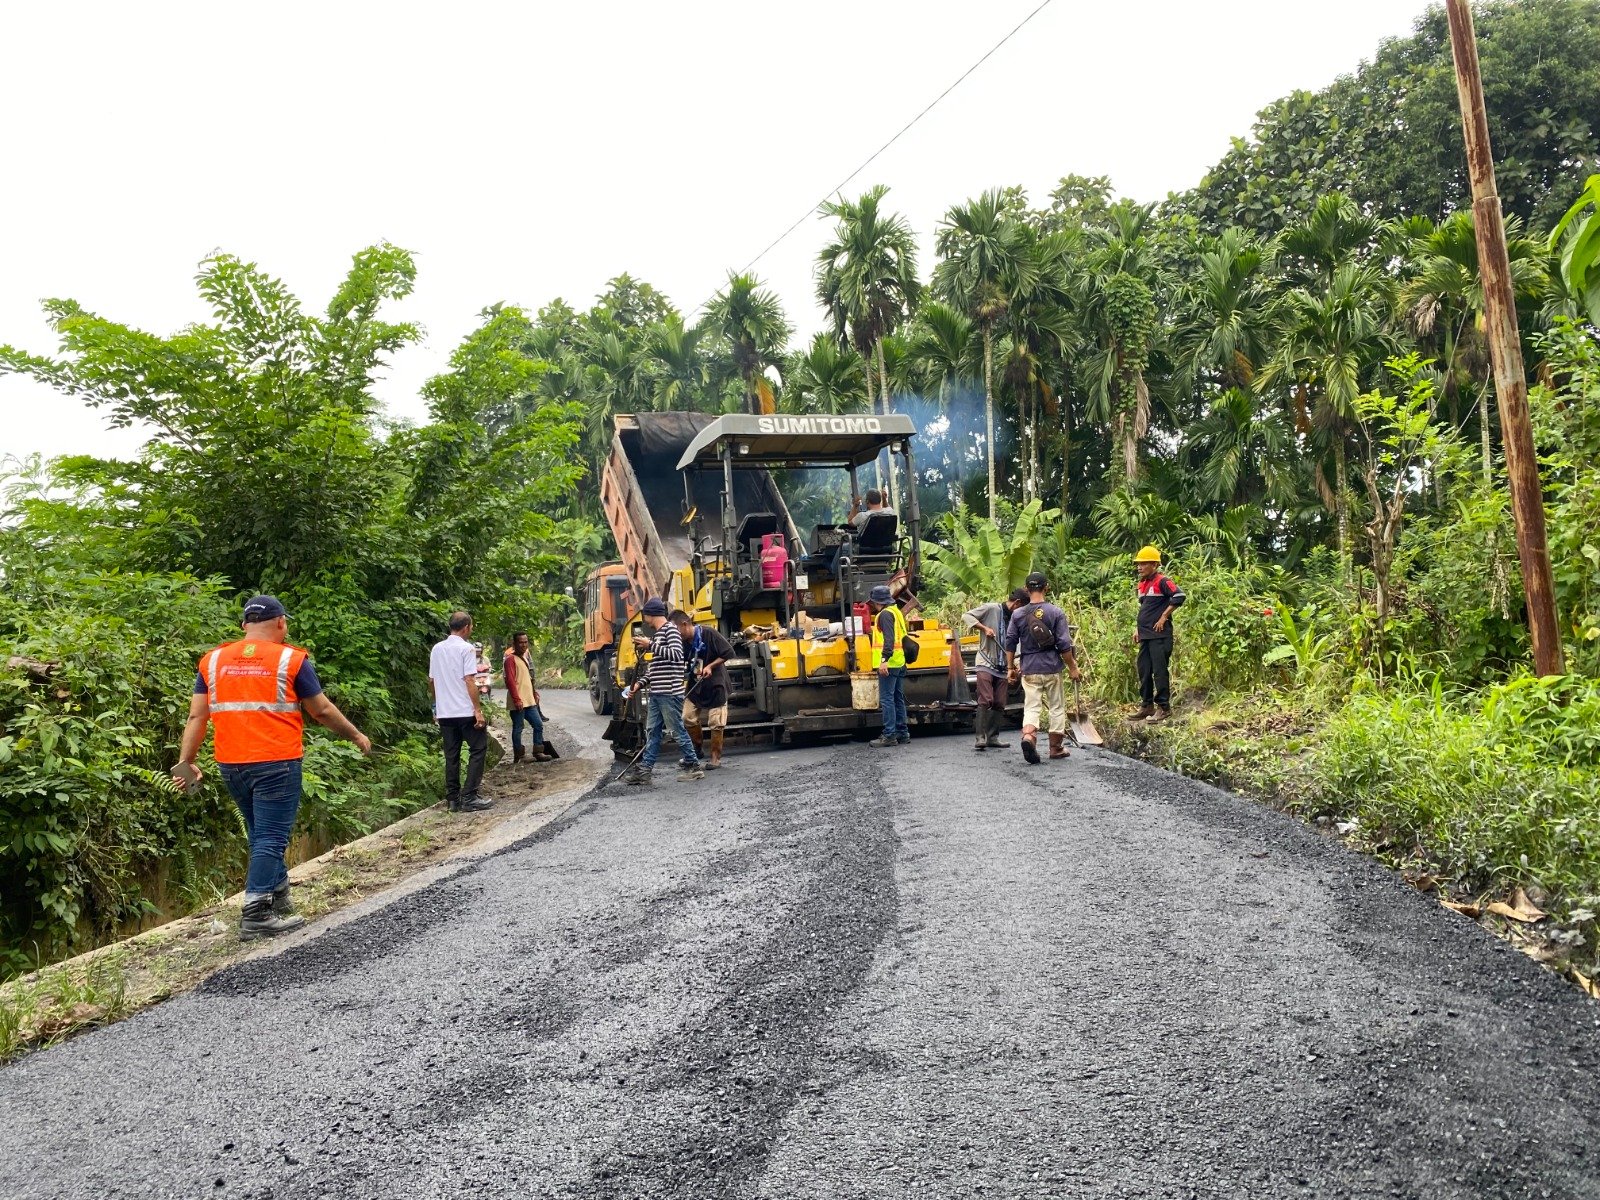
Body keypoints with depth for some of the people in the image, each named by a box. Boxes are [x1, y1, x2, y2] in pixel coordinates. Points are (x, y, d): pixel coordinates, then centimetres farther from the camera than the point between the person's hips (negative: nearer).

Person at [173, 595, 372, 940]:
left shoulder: (213, 661, 8)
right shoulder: (291, 659, -4)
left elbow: (196, 717, 3)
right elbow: (323, 710, 1)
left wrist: (185, 762, 5)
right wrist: (356, 736, 13)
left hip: (231, 765, 5)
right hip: (276, 763, -5)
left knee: (261, 834, 19)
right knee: (270, 838, -1)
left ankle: (280, 901, 30)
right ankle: (255, 917, -5)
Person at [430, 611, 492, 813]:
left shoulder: (437, 649, 11)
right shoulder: (466, 648, -9)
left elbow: (431, 681, 15)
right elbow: (469, 681, -15)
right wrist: (478, 709, -14)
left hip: (444, 712, 6)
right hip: (465, 711, -6)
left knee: (451, 755, 10)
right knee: (478, 749, 2)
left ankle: (452, 799, 10)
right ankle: (469, 797, -4)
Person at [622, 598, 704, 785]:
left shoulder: (670, 629, -8)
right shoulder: (657, 634, 18)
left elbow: (677, 655, -22)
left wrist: (650, 645, -19)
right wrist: (642, 683, 15)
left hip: (670, 692, -9)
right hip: (657, 692, 9)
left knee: (677, 730, -2)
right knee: (652, 731, 8)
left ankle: (693, 765, 8)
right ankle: (645, 769, 10)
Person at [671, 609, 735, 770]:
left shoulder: (708, 633, -17)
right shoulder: (683, 643, -1)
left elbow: (729, 652, -15)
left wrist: (710, 666, -19)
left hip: (715, 684, -5)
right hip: (695, 686, 5)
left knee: (716, 723, 0)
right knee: (688, 718, -2)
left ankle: (715, 758, 11)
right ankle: (699, 751, 19)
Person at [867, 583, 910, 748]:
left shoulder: (885, 614, -11)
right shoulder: (895, 612, 18)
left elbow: (889, 638, -22)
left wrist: (884, 660, -30)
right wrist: (875, 631, 37)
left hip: (889, 664, -10)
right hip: (899, 662, 10)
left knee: (886, 699, -8)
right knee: (898, 699, 13)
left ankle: (889, 735, -8)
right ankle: (902, 733, 17)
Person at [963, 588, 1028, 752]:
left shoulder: (1014, 619, 13)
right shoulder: (991, 609, -5)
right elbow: (966, 616, -10)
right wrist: (985, 628, -19)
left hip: (1002, 666, 6)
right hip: (986, 664, -6)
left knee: (999, 704, 5)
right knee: (986, 700, -13)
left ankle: (993, 737, 13)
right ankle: (981, 737, -10)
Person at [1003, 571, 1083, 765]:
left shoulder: (1017, 614, 1)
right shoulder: (1056, 613, -6)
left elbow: (1010, 643, 3)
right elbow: (1064, 645, -6)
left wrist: (1010, 667, 12)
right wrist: (1072, 668, 2)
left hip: (1029, 669, 2)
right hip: (1051, 668, -1)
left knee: (1032, 707, 3)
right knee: (1057, 707, 11)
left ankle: (1028, 735, -24)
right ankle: (1056, 747, 17)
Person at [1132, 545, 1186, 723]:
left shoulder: (1162, 581, -10)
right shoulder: (1142, 584, 16)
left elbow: (1179, 596, -22)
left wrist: (1164, 617, -18)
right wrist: (1138, 629, 20)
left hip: (1159, 635, -9)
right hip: (1145, 636, 9)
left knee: (1160, 671, -5)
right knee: (1144, 671, 11)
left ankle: (1164, 707, 2)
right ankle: (1147, 706, 19)